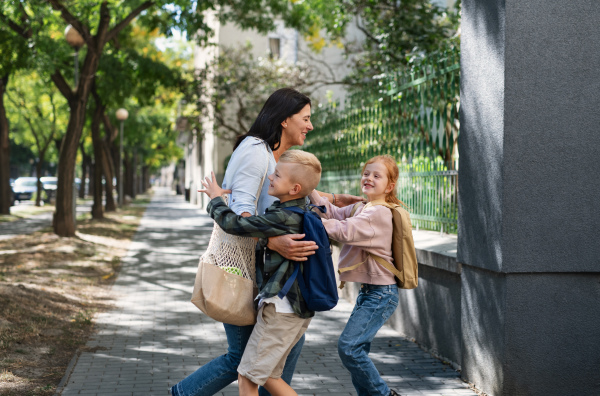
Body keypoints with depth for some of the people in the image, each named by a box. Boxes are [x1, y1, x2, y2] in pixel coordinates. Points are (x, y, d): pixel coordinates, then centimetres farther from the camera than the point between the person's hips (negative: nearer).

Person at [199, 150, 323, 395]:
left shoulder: (282, 218, -21)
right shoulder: (303, 211, 7)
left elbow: (233, 224, -20)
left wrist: (215, 199, -1)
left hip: (281, 309, -10)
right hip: (297, 310, 10)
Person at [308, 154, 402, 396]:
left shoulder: (379, 213, -15)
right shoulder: (360, 209, 15)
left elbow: (345, 231, -26)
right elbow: (332, 213, 1)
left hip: (381, 293, -10)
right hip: (368, 292, 10)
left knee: (348, 346, -14)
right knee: (357, 349, 11)